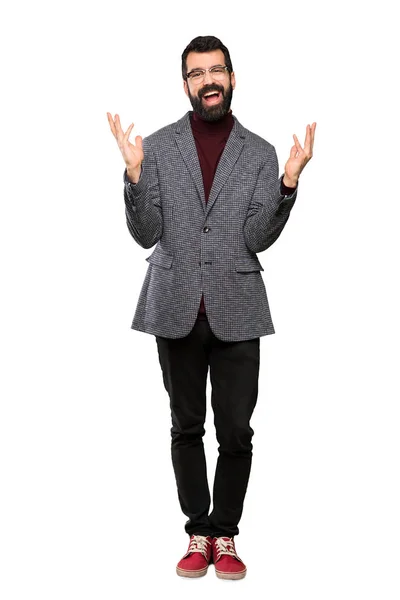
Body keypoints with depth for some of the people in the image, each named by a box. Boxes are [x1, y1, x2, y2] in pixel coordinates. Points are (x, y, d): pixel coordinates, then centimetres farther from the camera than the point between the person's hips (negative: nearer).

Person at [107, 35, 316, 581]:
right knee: (187, 427, 10)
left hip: (236, 311, 0)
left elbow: (259, 238, -5)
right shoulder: (157, 147, 3)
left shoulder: (261, 153, 4)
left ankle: (225, 534, 19)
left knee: (236, 432, 3)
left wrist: (290, 180, -16)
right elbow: (145, 234, -2)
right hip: (177, 309, 1)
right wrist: (134, 173, -15)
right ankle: (198, 532, 23)